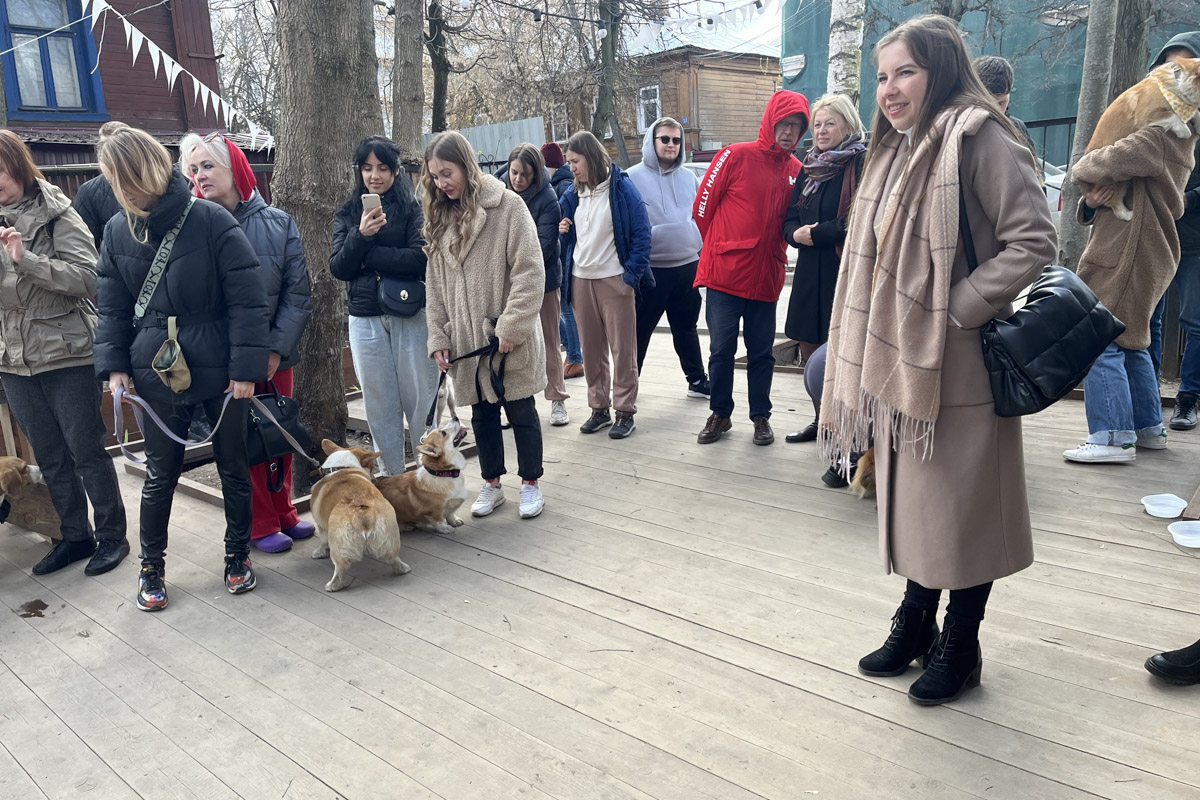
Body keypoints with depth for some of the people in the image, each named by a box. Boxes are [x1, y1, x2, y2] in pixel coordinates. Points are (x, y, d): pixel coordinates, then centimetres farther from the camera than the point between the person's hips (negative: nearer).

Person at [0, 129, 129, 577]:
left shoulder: (56, 214, -6)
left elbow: (87, 277, -16)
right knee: (49, 457, 13)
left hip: (67, 354, -5)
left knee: (86, 451, 2)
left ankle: (112, 536, 17)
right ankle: (75, 536, 27)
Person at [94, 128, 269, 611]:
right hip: (158, 372, 3)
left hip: (220, 370, -3)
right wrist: (114, 364, 3)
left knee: (233, 466, 10)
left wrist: (245, 367, -14)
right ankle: (151, 565, 30)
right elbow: (112, 306, 11)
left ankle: (237, 554, 30)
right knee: (161, 473, 11)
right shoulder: (118, 231, 3)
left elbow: (247, 300, -12)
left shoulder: (212, 221, -12)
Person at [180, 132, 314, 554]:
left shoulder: (277, 222, -2)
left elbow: (297, 291, -3)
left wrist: (277, 348, -11)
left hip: (275, 355, 2)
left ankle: (283, 513, 29)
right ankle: (261, 525, 19)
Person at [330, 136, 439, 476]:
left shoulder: (413, 208, 0)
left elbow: (420, 257, -13)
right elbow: (338, 268, 2)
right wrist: (361, 235, -14)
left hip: (410, 315, -3)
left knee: (420, 397, 2)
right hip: (365, 318, 4)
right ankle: (393, 478, 21)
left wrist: (368, 258, -9)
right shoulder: (348, 214, 11)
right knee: (379, 403, 9)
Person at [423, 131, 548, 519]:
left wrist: (511, 326, -18)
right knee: (482, 412, 14)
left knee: (520, 410, 7)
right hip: (467, 338, 5)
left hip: (510, 338, -5)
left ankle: (531, 483, 22)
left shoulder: (507, 205, -8)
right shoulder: (440, 217, 10)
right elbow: (434, 284, 11)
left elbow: (529, 272, -13)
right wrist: (438, 337, 4)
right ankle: (491, 484, 29)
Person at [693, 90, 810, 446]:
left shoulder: (797, 171, 5)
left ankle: (761, 416, 24)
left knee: (762, 352, 10)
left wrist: (776, 251, 7)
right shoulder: (736, 156, -6)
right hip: (724, 275, -3)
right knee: (721, 350, 4)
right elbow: (702, 206, -2)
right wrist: (722, 249, 7)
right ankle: (720, 414, 20)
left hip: (766, 278, 3)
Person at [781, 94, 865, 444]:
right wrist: (795, 233, -6)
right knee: (809, 348, 13)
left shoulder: (861, 164, -6)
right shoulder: (810, 166, 16)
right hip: (810, 270, 8)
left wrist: (817, 233, -14)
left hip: (844, 270, -7)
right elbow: (790, 216, 16)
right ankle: (822, 420, 27)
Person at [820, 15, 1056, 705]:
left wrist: (957, 310, -18)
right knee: (911, 496, 16)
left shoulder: (978, 137, -10)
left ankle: (961, 648, 21)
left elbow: (1034, 240, -15)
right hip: (900, 361, 8)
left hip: (958, 366, -7)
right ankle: (915, 623, 32)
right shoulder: (895, 149, 14)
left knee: (963, 507, 4)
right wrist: (877, 349, 12)